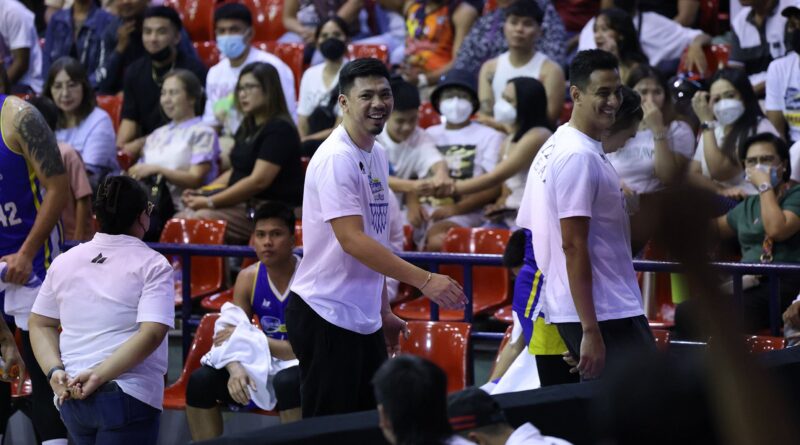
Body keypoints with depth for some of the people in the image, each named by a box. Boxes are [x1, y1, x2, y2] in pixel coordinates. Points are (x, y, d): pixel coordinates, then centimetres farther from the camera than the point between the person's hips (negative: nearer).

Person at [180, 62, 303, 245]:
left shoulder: (280, 130, -11)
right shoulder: (247, 129, 20)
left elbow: (259, 180, -19)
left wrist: (211, 201, -17)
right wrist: (202, 193, 7)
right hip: (243, 205, 9)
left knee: (202, 219, -27)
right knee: (182, 219, -10)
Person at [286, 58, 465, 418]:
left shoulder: (376, 155, 12)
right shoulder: (336, 158, -16)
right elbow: (352, 240, -25)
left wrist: (384, 311, 19)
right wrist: (424, 280, -27)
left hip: (366, 320, 9)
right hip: (326, 317, -9)